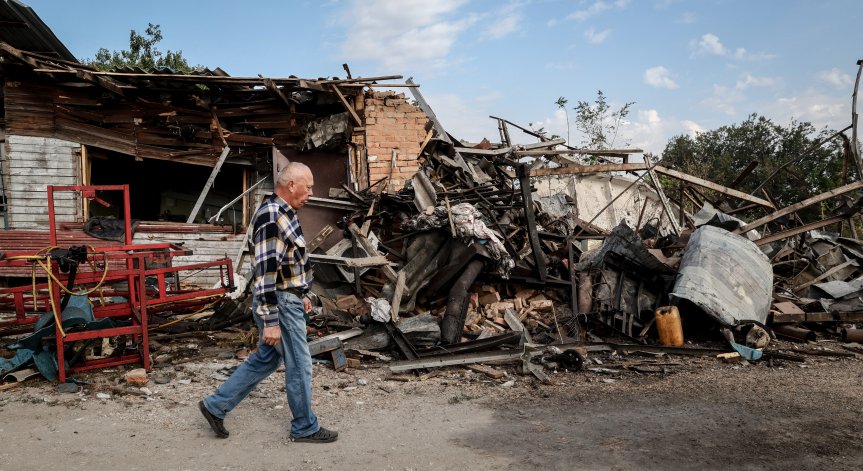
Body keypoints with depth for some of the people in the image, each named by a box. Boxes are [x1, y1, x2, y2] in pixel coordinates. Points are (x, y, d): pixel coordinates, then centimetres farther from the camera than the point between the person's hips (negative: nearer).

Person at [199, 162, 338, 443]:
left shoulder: (284, 212, 10)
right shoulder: (271, 215, -23)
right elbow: (265, 270, -25)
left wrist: (301, 295, 25)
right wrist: (270, 321, -25)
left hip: (288, 299, 10)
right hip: (279, 303, -10)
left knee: (264, 360, 19)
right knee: (299, 365, 4)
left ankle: (216, 405, 28)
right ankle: (305, 428, 21)